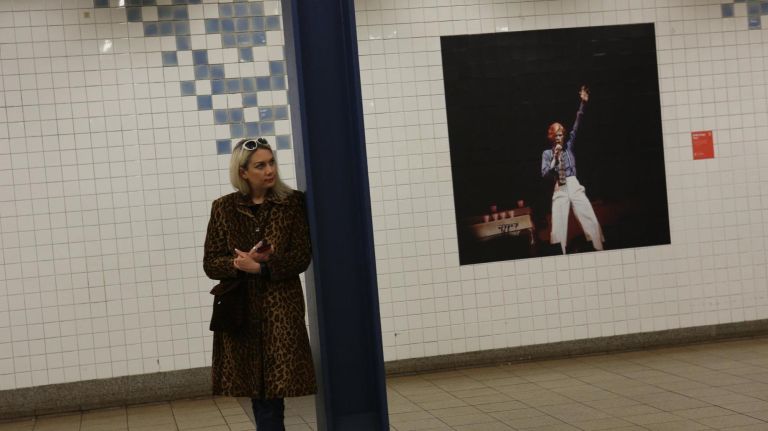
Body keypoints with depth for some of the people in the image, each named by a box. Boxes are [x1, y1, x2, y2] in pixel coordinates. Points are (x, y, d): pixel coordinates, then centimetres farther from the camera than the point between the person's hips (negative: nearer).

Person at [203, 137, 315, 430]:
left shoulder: (293, 203, 0)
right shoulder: (224, 208, 4)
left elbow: (302, 257, -6)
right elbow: (210, 264, 2)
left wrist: (260, 266, -18)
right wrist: (240, 264, -16)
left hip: (281, 309, -1)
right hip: (240, 310, 2)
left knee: (273, 390, -4)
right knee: (259, 393, 5)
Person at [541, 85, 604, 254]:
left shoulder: (569, 146, 15)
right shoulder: (547, 153, 12)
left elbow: (576, 128, 7)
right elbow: (545, 174, 3)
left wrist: (583, 103, -1)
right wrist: (555, 158, -8)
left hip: (575, 187, 1)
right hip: (559, 190, -1)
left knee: (592, 221, -10)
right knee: (558, 227, -9)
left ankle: (600, 251, -10)